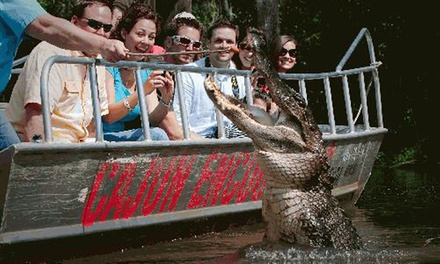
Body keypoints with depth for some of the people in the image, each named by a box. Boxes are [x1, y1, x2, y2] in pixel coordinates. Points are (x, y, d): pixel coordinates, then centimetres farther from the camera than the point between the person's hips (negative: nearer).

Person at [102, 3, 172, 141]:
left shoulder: (146, 73, 11)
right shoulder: (109, 65, -9)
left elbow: (152, 119, 3)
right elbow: (107, 116, -17)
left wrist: (166, 99, -17)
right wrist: (142, 92, -27)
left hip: (122, 137, 6)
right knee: (157, 135, -27)